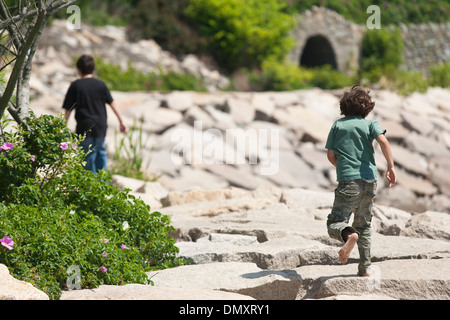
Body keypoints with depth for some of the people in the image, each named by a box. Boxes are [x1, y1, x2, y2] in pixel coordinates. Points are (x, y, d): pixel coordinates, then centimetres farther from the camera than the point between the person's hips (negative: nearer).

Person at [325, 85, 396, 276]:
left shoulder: (338, 125, 8)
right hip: (369, 181, 2)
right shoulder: (370, 124, 7)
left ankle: (348, 235, -34)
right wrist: (391, 167, -9)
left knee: (335, 223, -1)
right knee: (364, 225, 17)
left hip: (348, 182, -2)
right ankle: (365, 267, 14)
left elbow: (330, 155, 6)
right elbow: (383, 141, -12)